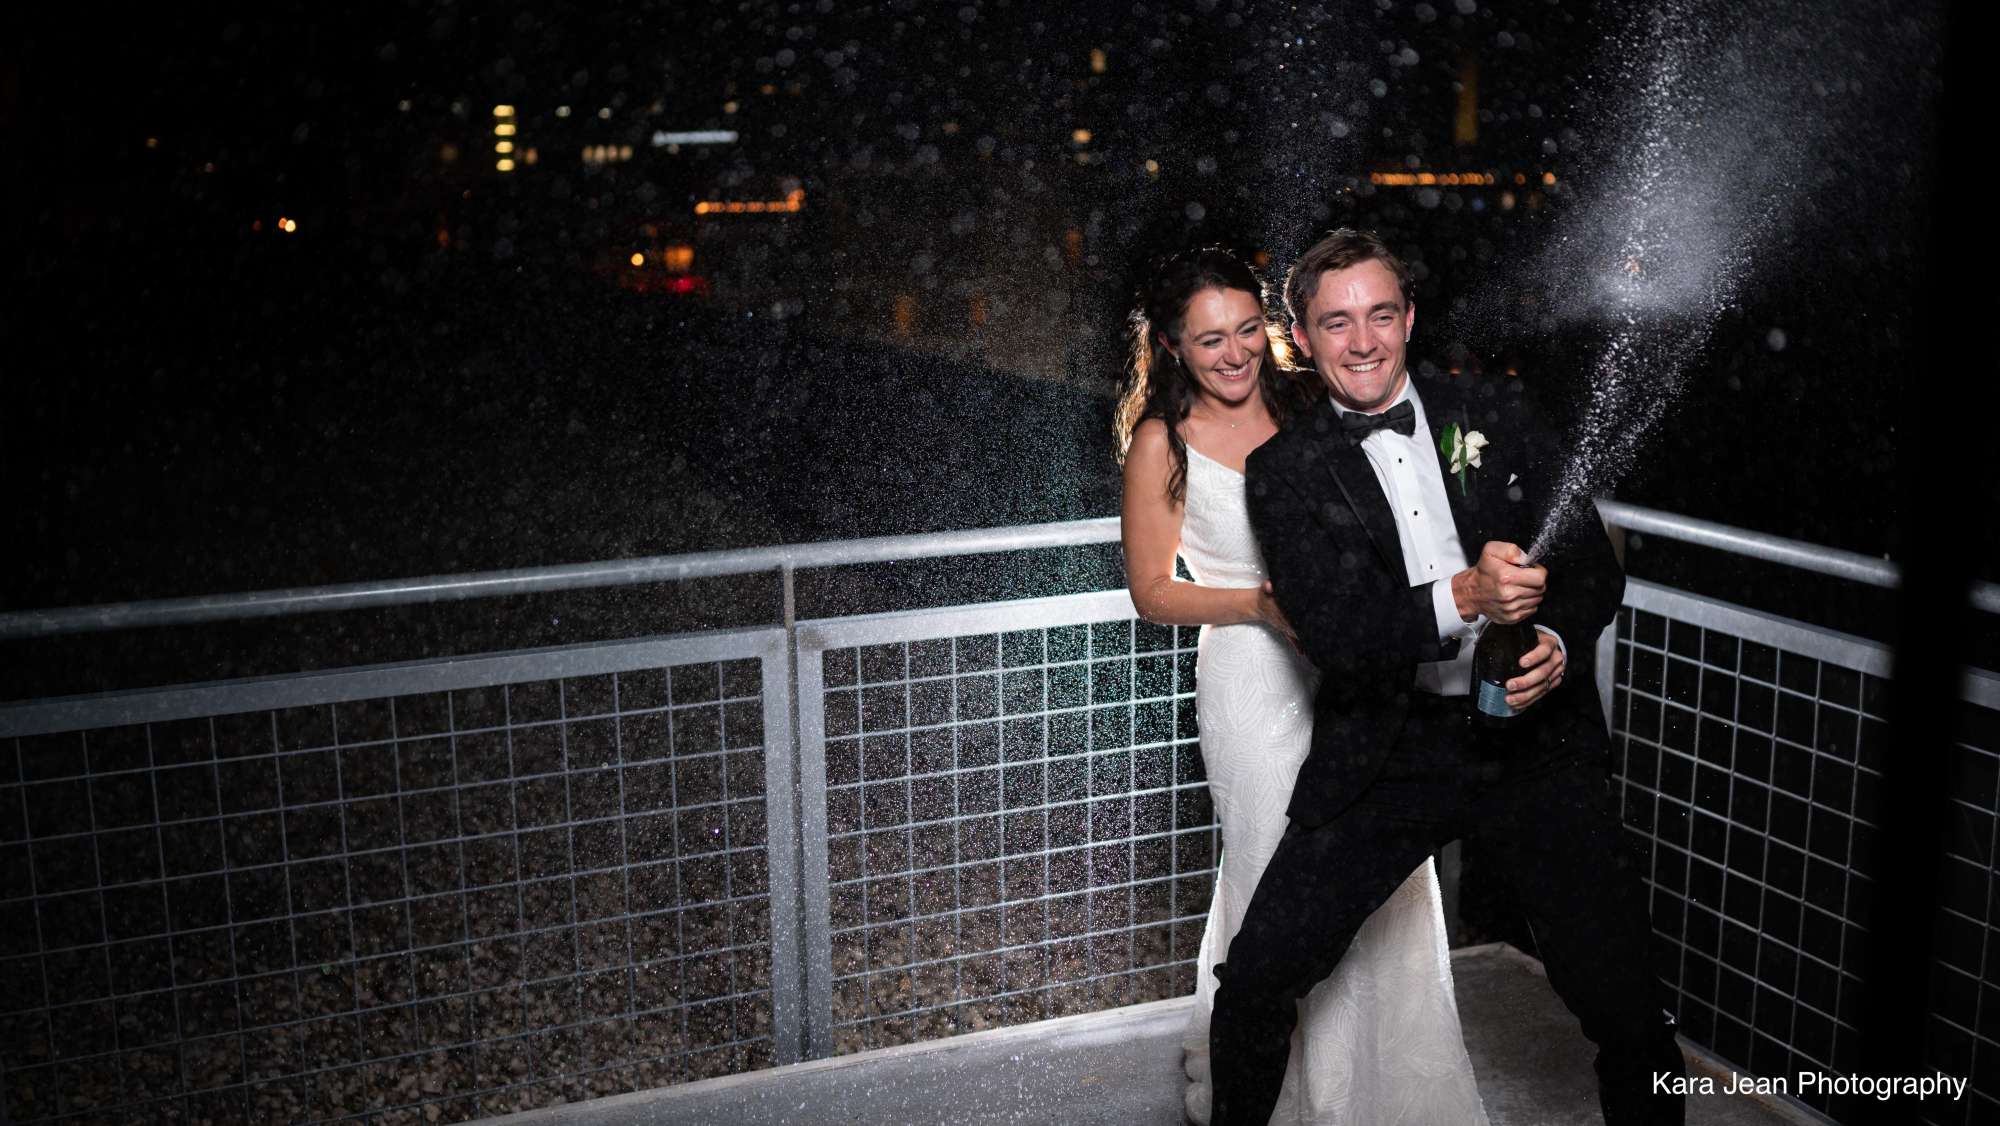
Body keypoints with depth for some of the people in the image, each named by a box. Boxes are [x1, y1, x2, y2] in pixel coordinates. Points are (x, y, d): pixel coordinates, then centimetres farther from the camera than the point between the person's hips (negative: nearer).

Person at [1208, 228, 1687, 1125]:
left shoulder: (1497, 418, 7)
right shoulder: (1284, 471, 2)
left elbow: (1594, 562, 7)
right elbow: (1329, 630, -11)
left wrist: (1559, 641, -14)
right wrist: (1461, 599, -27)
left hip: (1533, 740, 1)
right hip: (1382, 756, -1)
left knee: (1627, 1007, 0)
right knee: (1253, 983, -5)